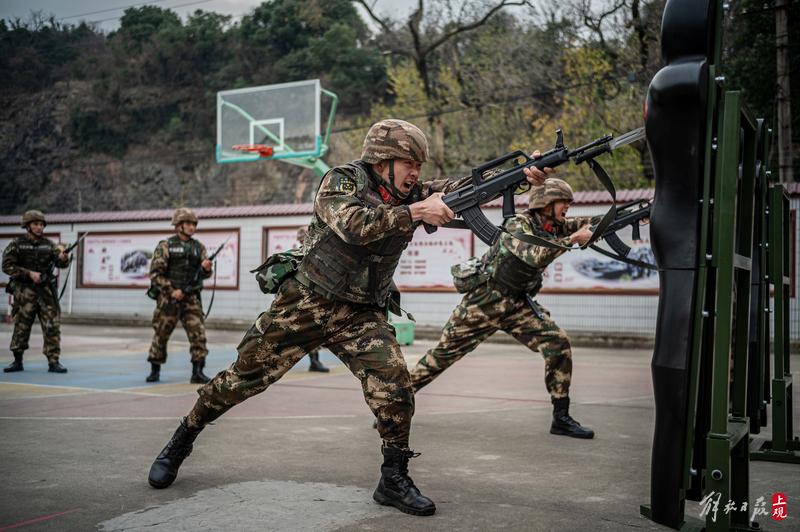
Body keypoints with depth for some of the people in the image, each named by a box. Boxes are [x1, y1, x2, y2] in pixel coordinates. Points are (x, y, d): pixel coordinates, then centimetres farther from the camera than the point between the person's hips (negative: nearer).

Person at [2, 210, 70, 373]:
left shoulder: (49, 244, 7)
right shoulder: (16, 244, 0)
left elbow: (61, 264, -2)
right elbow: (7, 266, -5)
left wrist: (63, 258, -26)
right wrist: (29, 273, -15)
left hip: (46, 291, 2)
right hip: (25, 291, -2)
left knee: (52, 326, -4)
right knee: (21, 327, 6)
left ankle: (53, 362, 0)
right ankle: (17, 361, 20)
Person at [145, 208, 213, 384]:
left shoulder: (199, 247, 10)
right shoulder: (165, 246, -2)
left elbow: (203, 274, 7)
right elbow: (155, 273, -6)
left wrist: (206, 268, -17)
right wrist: (171, 291, -15)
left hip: (191, 298, 3)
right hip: (169, 297, -3)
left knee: (198, 333, -8)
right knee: (161, 334, 6)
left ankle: (197, 372, -6)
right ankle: (155, 370, 22)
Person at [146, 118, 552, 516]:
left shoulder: (412, 195, 1)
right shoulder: (341, 181, -12)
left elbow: (468, 187, -8)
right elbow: (355, 225, -31)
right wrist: (415, 213, -37)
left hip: (361, 316, 3)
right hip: (304, 304, -3)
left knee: (394, 385, -16)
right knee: (244, 378, 5)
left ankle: (393, 480, 0)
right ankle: (181, 441, 27)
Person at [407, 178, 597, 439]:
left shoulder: (556, 226, 4)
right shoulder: (518, 224, -18)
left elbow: (592, 222, 6)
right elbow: (535, 255, -34)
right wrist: (573, 239, -30)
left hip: (517, 304, 6)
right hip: (484, 301, -6)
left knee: (558, 344, -10)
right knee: (444, 353, 1)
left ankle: (561, 418, -2)